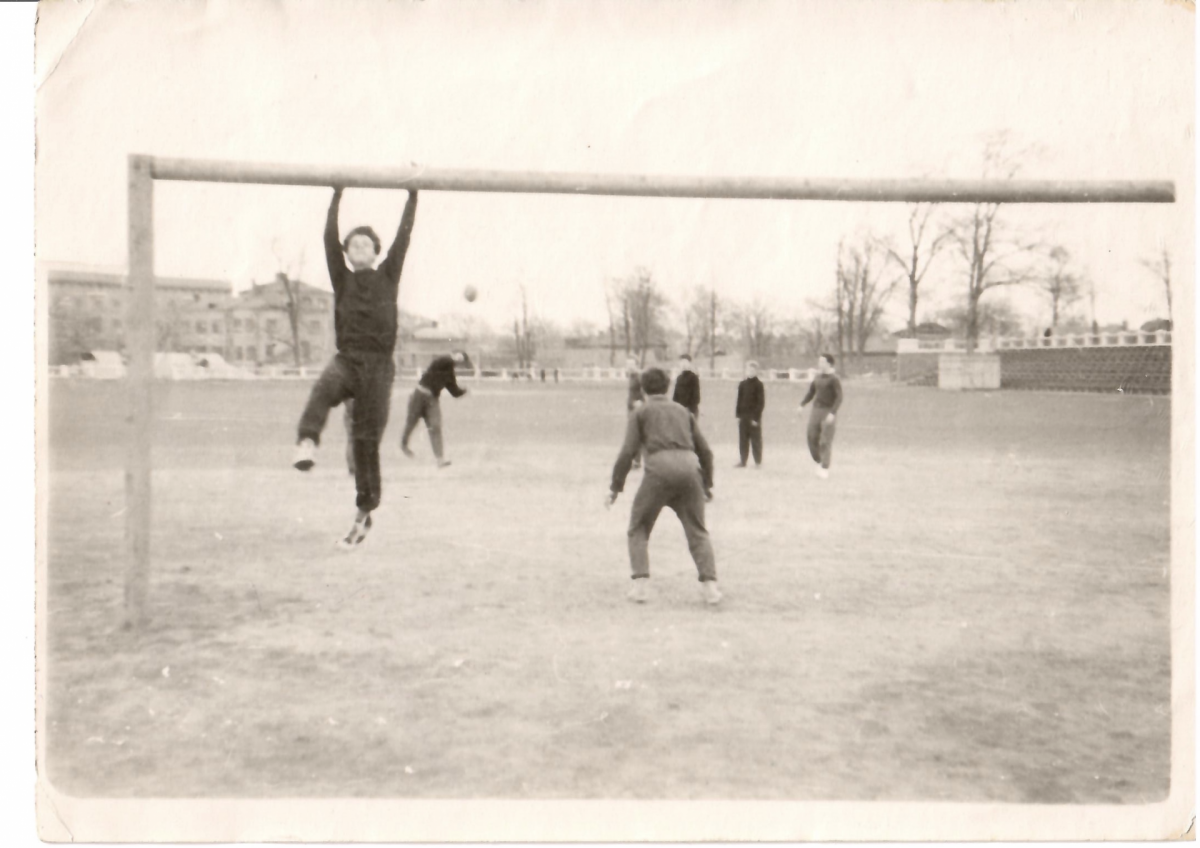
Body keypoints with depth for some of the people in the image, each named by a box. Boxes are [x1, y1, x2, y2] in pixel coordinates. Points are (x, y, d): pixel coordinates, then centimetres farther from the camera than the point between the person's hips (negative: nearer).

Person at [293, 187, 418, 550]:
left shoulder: (388, 277, 12)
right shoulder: (342, 279, 12)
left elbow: (403, 237, 7)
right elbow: (329, 238, 4)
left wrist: (412, 195, 4)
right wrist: (337, 194, 1)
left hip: (379, 365, 0)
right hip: (346, 359, 0)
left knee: (367, 440, 1)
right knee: (325, 386, -37)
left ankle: (364, 514, 11)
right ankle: (307, 442, -55)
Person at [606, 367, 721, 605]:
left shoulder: (640, 412, 14)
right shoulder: (683, 411, 26)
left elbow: (628, 452, 3)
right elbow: (704, 450, 22)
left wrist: (615, 487, 8)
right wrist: (708, 483, 32)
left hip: (659, 468, -3)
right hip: (689, 467, 3)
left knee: (638, 529, 13)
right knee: (697, 532, 13)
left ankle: (640, 585, 2)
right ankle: (710, 584, 1)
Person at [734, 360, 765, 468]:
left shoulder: (758, 385, -5)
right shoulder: (742, 384, 10)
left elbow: (761, 402, -8)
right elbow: (739, 400, 13)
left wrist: (756, 417, -13)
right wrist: (738, 414, 5)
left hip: (754, 417, -5)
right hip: (743, 416, 5)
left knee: (756, 440, 1)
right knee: (743, 440, 6)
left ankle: (758, 462, 7)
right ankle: (743, 461, 12)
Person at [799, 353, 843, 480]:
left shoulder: (834, 378, -10)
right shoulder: (818, 377, 12)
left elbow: (839, 398, -16)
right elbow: (811, 393, 20)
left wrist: (832, 413, -25)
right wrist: (802, 405, 8)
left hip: (829, 413, -6)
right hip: (816, 411, 6)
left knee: (826, 442, -6)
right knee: (812, 438, 3)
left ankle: (825, 470, 1)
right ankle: (819, 463, 21)